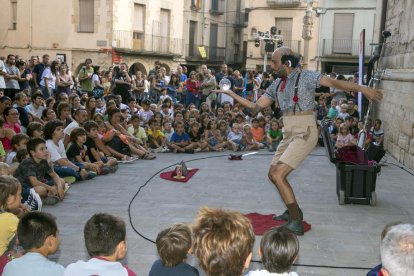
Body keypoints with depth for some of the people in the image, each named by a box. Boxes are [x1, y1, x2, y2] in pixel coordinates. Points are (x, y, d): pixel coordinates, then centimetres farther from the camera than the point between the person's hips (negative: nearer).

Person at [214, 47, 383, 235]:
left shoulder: (306, 77, -10)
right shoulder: (277, 85, 11)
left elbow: (334, 83, -20)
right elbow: (256, 107, 13)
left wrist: (362, 88, -32)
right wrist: (231, 94, 10)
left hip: (305, 134, -8)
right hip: (290, 135, 8)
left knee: (278, 175, -18)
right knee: (273, 174, 15)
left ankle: (296, 223, -10)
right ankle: (293, 210, 34)